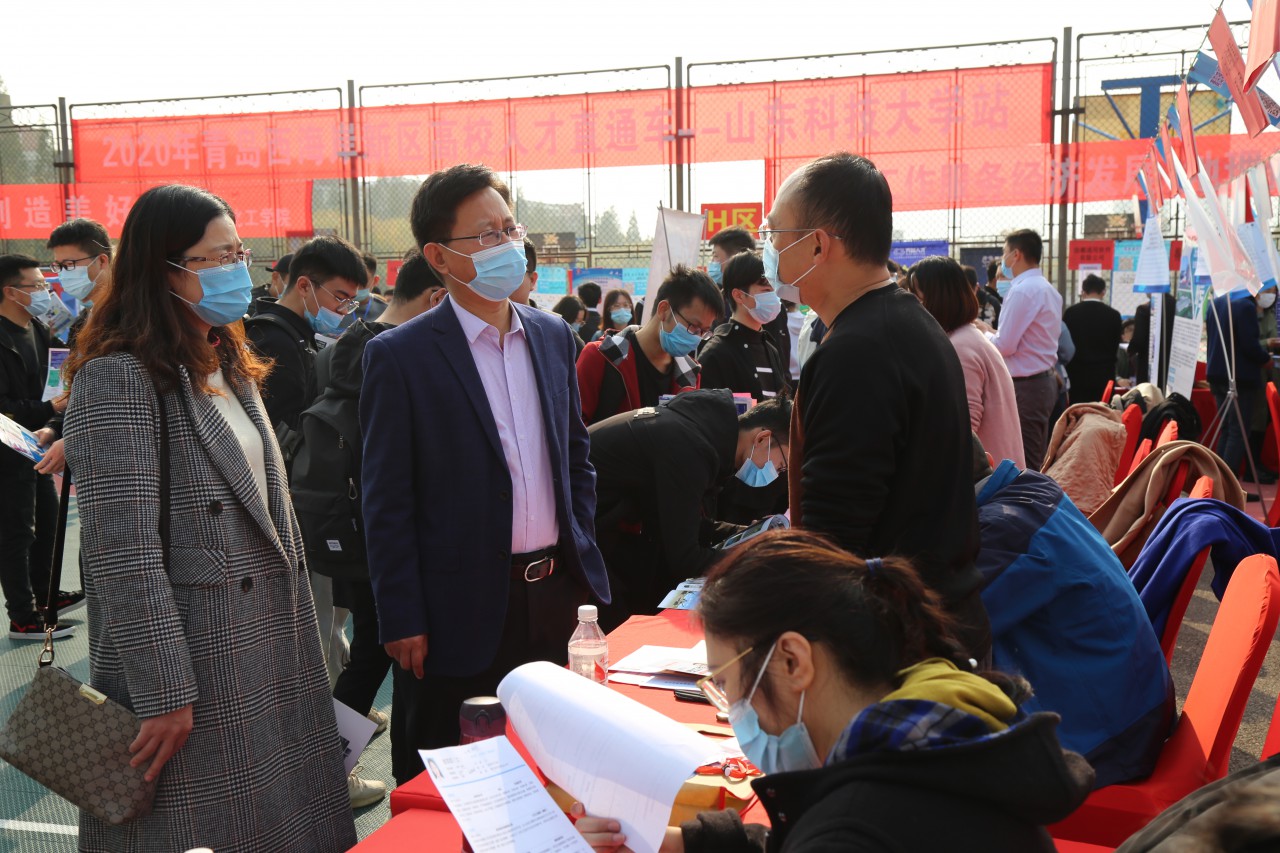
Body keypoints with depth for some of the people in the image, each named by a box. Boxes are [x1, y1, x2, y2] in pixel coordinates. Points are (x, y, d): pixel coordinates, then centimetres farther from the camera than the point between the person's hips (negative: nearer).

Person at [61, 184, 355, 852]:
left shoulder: (232, 365, 12)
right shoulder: (119, 376, -16)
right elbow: (123, 550, -21)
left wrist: (294, 618, 15)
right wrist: (163, 692, -21)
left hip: (269, 640, 8)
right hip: (190, 650, -8)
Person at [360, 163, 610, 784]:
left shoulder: (553, 336, 7)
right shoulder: (400, 356, -10)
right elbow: (386, 503, -9)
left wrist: (582, 562, 11)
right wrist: (402, 621, -11)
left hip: (556, 592, 5)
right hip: (462, 610, -5)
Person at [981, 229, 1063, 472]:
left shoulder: (1022, 291, -15)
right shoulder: (1049, 289, 15)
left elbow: (1005, 346, -18)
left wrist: (983, 333, 1)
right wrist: (993, 332, 15)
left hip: (1026, 386, -10)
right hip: (1045, 379, 10)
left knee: (1023, 464, -7)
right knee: (1037, 463, 14)